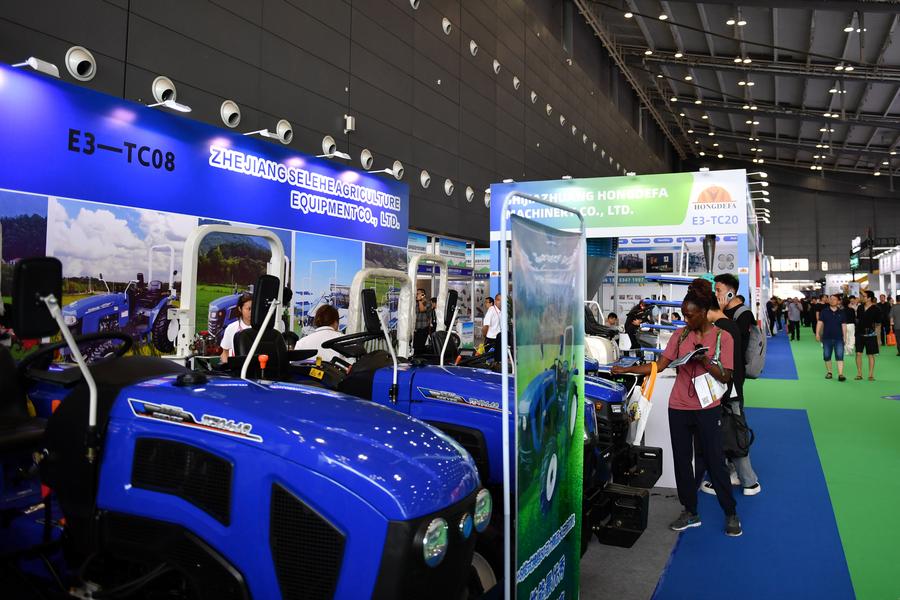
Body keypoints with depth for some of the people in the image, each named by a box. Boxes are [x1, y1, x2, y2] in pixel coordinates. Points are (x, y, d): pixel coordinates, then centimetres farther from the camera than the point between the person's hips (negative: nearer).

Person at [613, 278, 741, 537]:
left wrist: (705, 361, -23)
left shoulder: (722, 337, -6)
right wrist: (626, 369, -4)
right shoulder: (680, 335, 3)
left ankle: (731, 514, 24)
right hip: (679, 408, 4)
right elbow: (659, 365, 2)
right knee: (682, 461, 11)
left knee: (715, 461, 4)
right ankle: (690, 513, 25)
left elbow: (725, 377, -7)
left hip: (707, 409, -4)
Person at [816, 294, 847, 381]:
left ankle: (840, 374, -11)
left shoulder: (841, 312, 4)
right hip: (827, 338, 1)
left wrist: (844, 336, 5)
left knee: (840, 356, -9)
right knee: (827, 356, 8)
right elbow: (820, 323, 1)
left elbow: (844, 325, 7)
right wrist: (817, 333, -7)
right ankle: (829, 372, 23)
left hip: (838, 338, -1)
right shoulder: (824, 312, 3)